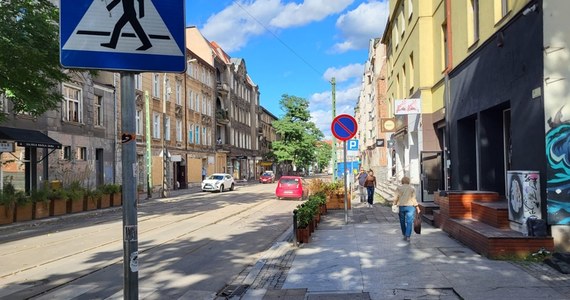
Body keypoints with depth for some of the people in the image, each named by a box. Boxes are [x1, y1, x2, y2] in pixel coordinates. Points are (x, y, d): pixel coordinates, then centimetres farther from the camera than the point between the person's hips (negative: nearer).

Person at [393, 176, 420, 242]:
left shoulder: (399, 188, 2)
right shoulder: (412, 188, 3)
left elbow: (396, 198, -3)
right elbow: (413, 199, 0)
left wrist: (394, 205, 6)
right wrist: (417, 207, 5)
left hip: (401, 206, 1)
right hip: (410, 206, -1)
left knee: (402, 222, 15)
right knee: (409, 222, -2)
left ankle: (404, 235, 26)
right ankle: (407, 236, -11)